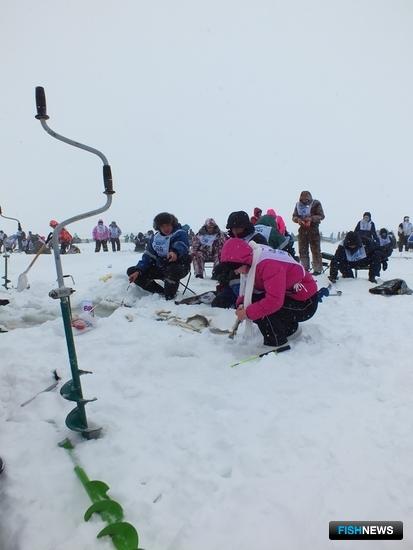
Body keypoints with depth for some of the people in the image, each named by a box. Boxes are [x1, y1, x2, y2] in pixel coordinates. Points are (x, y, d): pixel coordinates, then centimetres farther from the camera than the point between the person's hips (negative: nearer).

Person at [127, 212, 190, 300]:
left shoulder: (180, 234, -10)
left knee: (172, 268, -43)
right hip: (160, 268, 6)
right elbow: (148, 256, 4)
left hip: (180, 267, -6)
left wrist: (175, 252, -57)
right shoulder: (155, 238, 6)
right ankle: (162, 292, -9)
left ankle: (169, 297, -18)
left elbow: (181, 246, -32)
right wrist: (138, 270, -13)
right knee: (131, 271, -4)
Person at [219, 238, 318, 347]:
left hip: (306, 303, -9)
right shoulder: (254, 260, -1)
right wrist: (242, 304, -11)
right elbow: (250, 289, 8)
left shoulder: (269, 264, -31)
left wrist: (247, 312, -28)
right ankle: (289, 328, 17)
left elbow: (274, 301, -37)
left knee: (261, 310, -25)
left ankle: (277, 344, -3)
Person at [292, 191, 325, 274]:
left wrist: (311, 218, -23)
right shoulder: (298, 204, 6)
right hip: (302, 229, 5)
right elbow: (294, 216, 9)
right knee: (302, 250, 9)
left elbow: (321, 216, -7)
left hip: (313, 229, -4)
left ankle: (318, 269, 3)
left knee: (315, 250, -2)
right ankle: (305, 268, 20)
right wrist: (297, 219, -14)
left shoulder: (316, 204, -5)